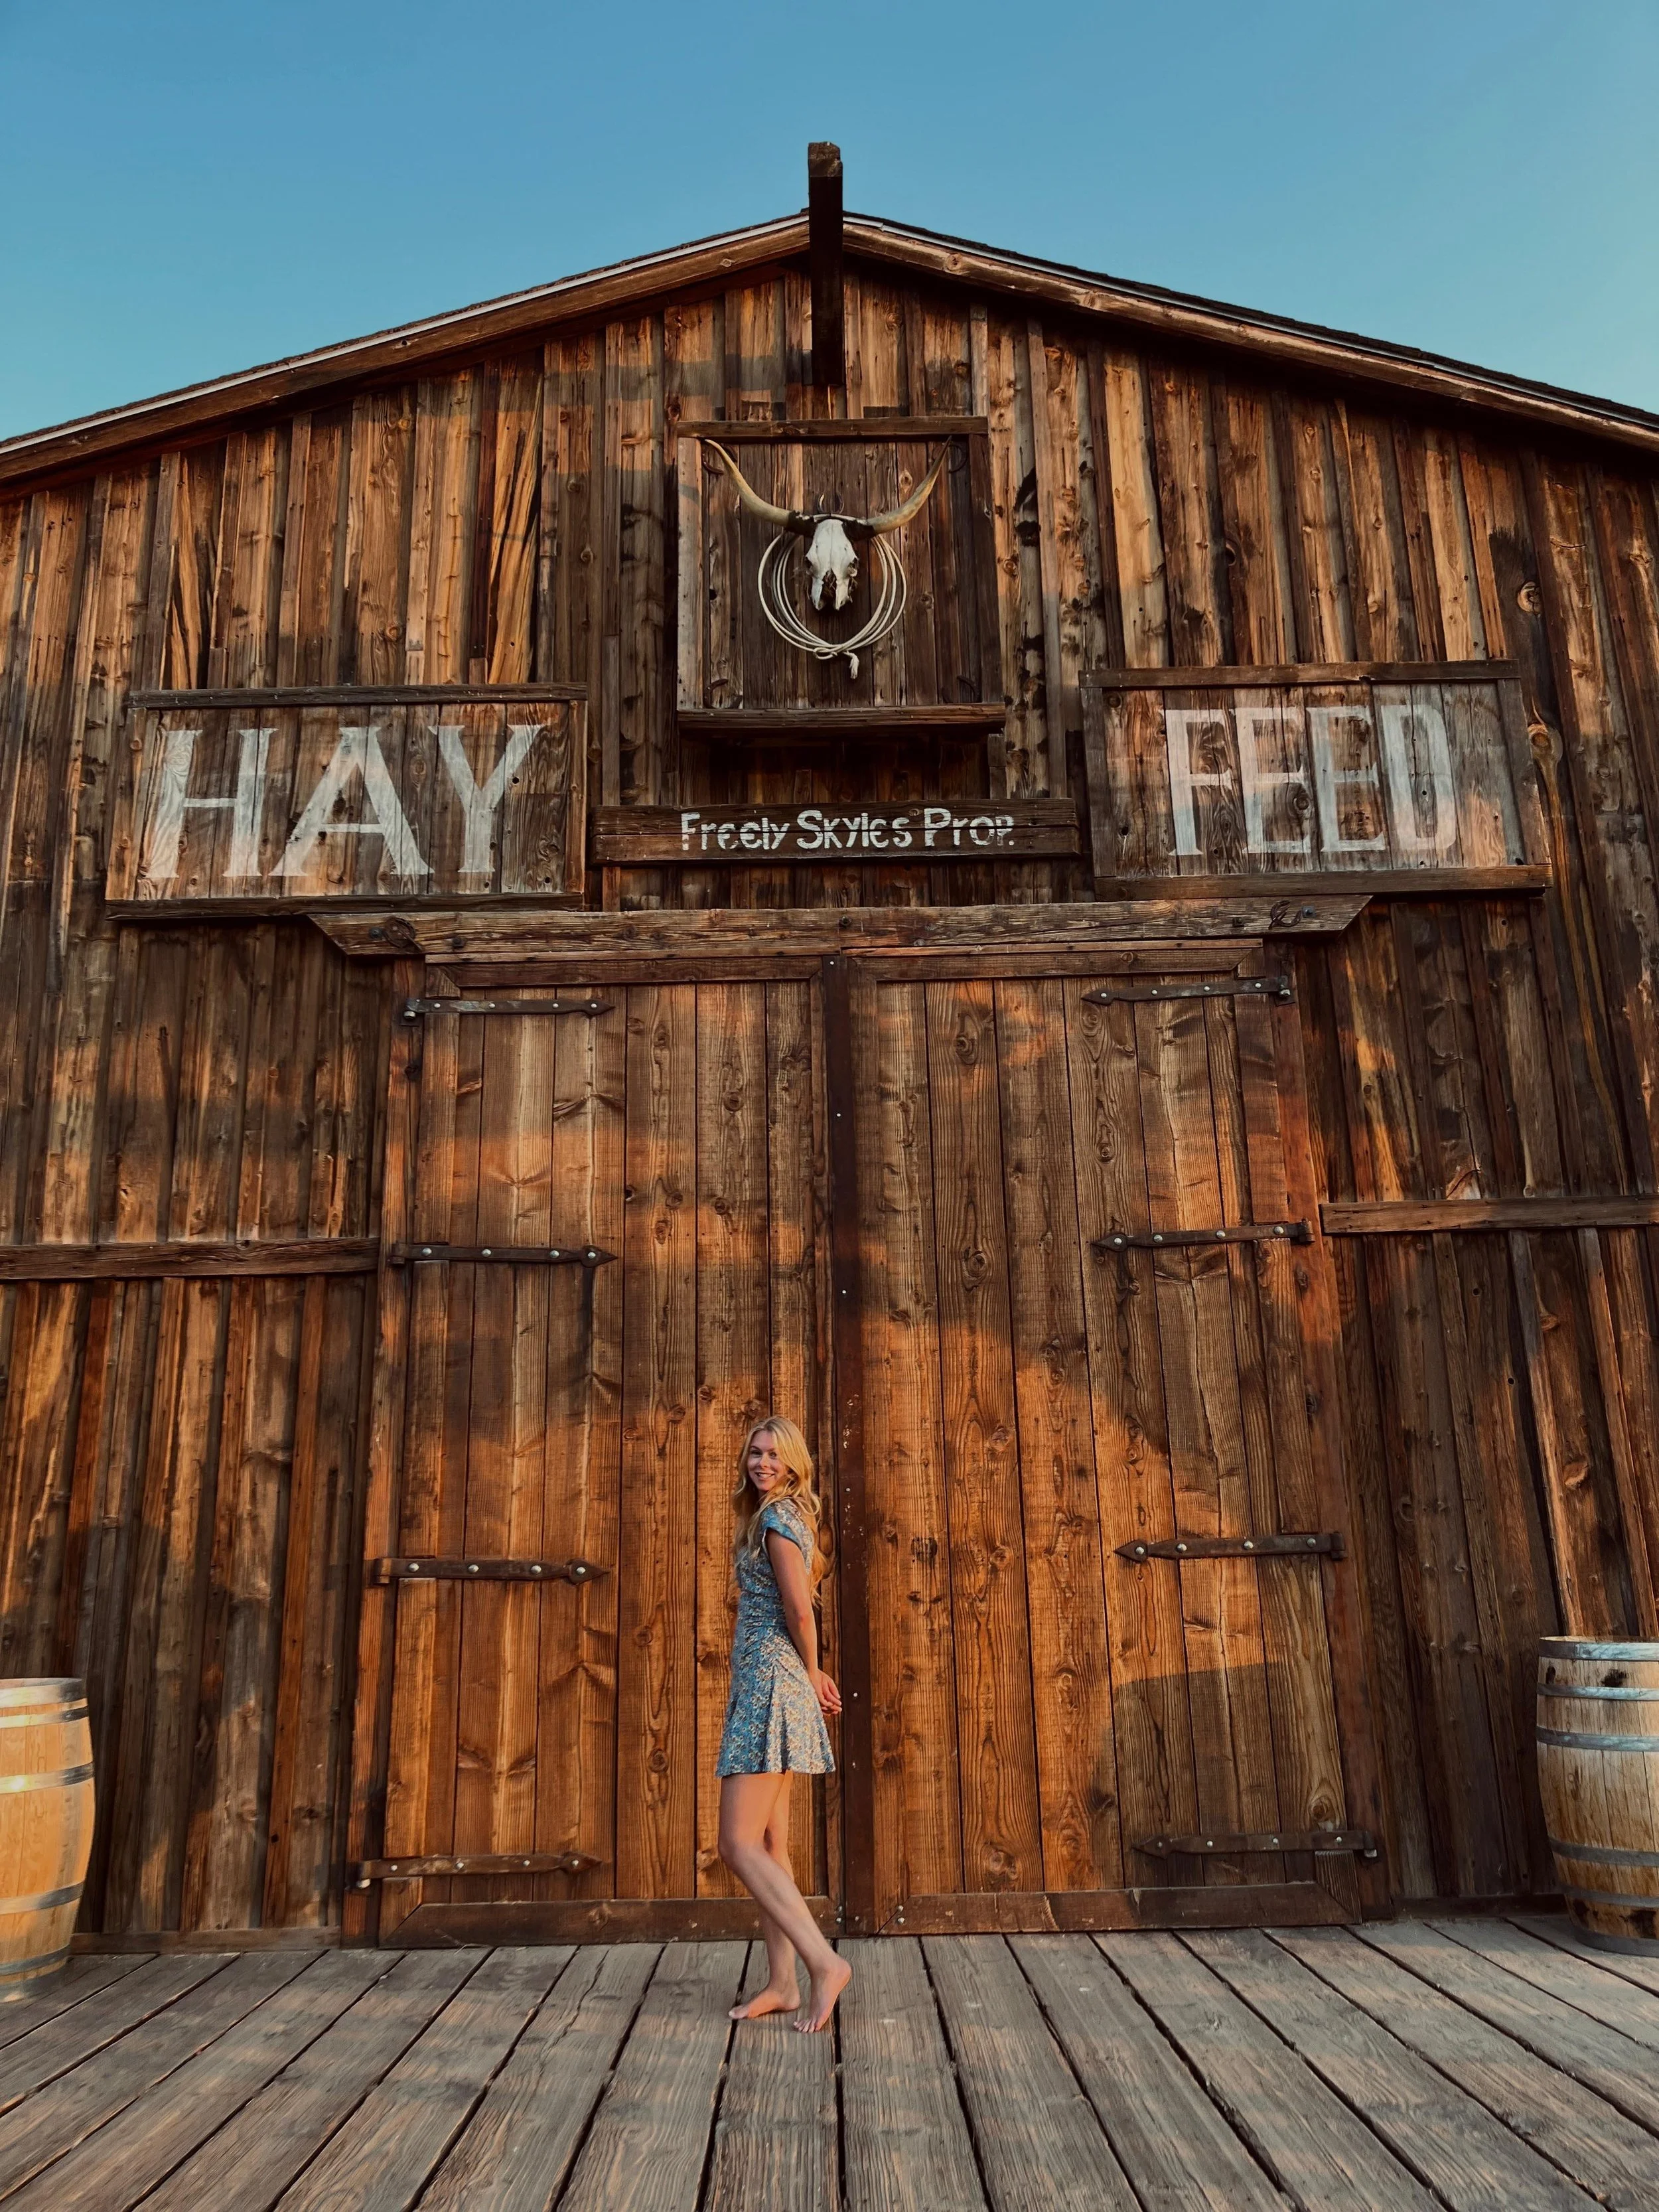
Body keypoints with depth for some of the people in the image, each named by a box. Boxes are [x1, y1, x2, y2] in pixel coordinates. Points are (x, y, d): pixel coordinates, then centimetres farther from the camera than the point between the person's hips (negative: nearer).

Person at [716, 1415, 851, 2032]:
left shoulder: (777, 1518, -12)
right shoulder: (785, 1518, 17)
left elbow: (799, 1610, -18)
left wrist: (812, 1674, -3)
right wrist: (813, 1676, 8)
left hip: (770, 1684, -10)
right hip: (766, 1686, 10)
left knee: (740, 1846, -11)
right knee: (768, 1847, 11)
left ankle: (825, 1962, -11)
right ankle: (783, 1983, 17)